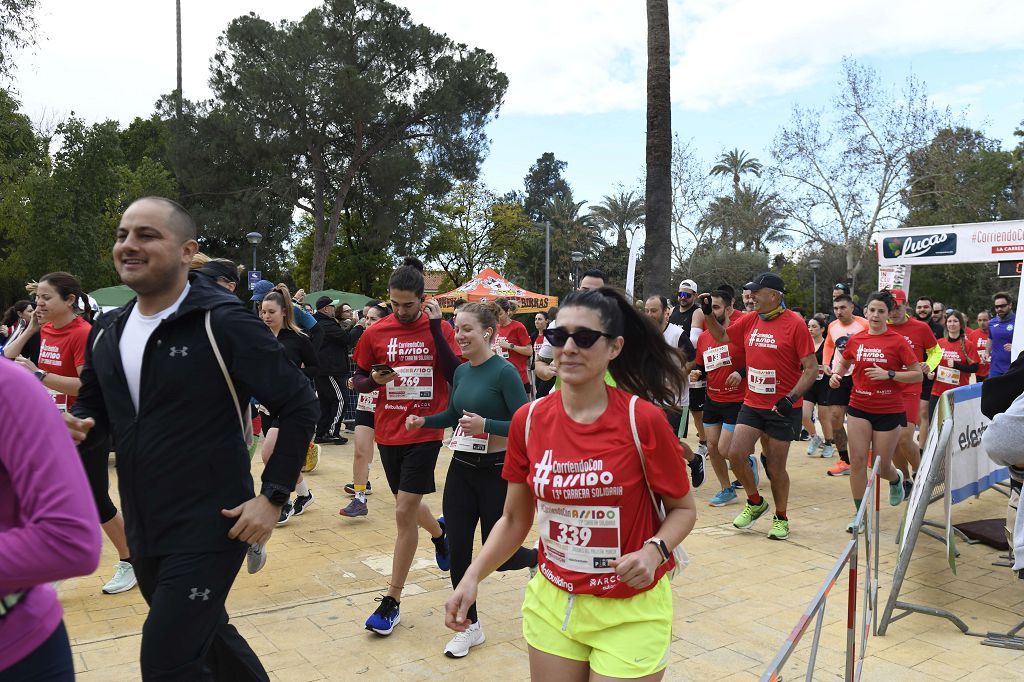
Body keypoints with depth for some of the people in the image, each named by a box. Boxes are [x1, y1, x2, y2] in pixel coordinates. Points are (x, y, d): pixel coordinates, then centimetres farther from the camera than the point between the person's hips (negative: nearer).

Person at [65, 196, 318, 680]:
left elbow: (299, 404, -14)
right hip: (142, 532, 7)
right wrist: (75, 427, -7)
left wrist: (274, 496, -16)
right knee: (206, 636, 23)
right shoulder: (106, 332, 4)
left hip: (209, 529, -7)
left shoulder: (222, 322, -17)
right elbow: (94, 410, 18)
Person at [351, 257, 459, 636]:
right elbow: (357, 380, 9)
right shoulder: (376, 333, 0)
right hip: (388, 432, 4)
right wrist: (374, 380, -14)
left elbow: (457, 376, -12)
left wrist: (435, 328, -18)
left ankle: (393, 601, 7)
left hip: (424, 432, -3)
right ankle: (439, 531, 53)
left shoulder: (440, 329, -4)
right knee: (408, 505, 18)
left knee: (404, 513, -6)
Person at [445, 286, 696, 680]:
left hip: (630, 611, -3)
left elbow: (683, 508, -4)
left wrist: (654, 551, -22)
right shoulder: (528, 420, -6)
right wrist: (472, 577, -7)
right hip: (551, 603, 4)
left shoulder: (642, 419, -16)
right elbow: (515, 520, 5)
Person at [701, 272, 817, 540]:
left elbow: (811, 369, -13)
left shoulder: (795, 323, -13)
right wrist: (708, 313, 7)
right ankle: (755, 503, 21)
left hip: (783, 408, -5)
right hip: (752, 404, 5)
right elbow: (722, 337, 21)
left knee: (775, 467, 4)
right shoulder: (750, 321, 4)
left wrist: (792, 397, -23)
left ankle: (781, 518, 28)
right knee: (736, 453, -5)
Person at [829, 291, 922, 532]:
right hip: (859, 407, 3)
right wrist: (836, 375, 1)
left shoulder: (897, 341, -8)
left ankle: (896, 478, 44)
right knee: (857, 460, -4)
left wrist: (889, 374, -20)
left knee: (882, 467, 5)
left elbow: (918, 374, -8)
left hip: (889, 411, -2)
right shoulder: (856, 339, 2)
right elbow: (844, 362, 21)